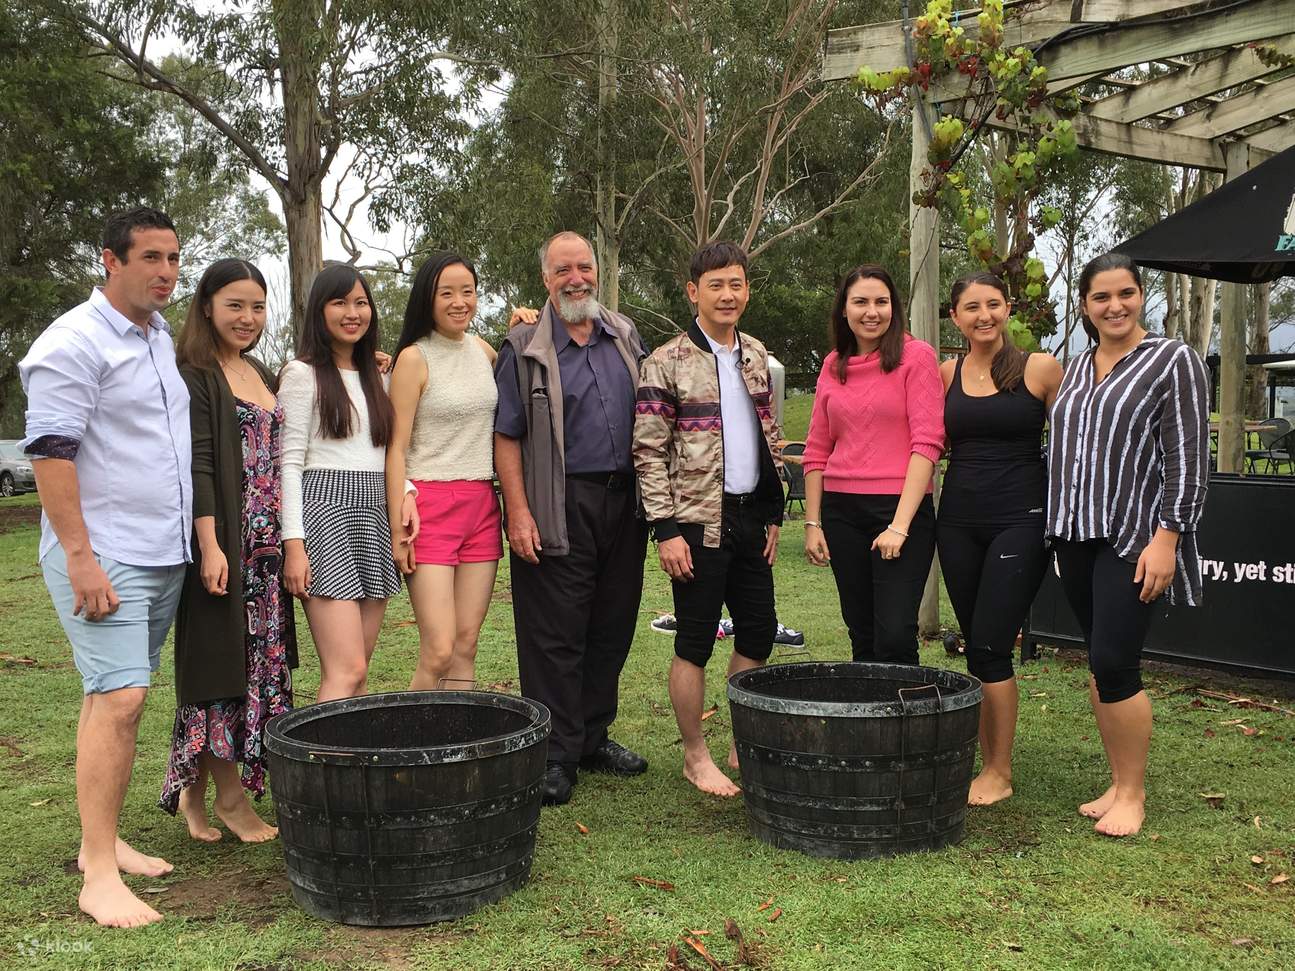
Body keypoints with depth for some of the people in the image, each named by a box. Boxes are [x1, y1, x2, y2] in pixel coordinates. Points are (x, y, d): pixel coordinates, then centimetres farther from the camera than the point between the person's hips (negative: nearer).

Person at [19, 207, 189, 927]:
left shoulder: (162, 339, 15)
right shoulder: (74, 342, -11)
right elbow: (51, 451, -16)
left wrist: (197, 538, 21)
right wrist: (81, 557, -20)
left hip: (164, 553, 8)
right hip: (103, 556, -8)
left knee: (117, 695, 12)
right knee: (119, 698, -13)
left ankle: (103, 838, 20)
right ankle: (99, 875, -7)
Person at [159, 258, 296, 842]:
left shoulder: (263, 376, 17)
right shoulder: (193, 376, -7)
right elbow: (197, 464, -14)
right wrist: (210, 546, -20)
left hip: (266, 542, 8)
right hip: (221, 538, -8)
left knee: (261, 659, 8)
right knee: (222, 658, -2)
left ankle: (195, 789, 19)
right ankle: (230, 797, 8)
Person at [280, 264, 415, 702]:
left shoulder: (375, 375, 19)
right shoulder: (302, 373, -1)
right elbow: (290, 462, -5)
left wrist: (406, 490, 1)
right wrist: (293, 542, -13)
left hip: (375, 517, 7)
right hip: (324, 512, -7)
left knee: (358, 669, 6)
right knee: (347, 670, -15)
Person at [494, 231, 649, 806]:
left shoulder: (625, 337, 13)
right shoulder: (524, 348, -1)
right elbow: (507, 436, -4)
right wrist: (518, 512, -13)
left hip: (624, 503, 5)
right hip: (559, 509, -5)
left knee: (612, 628, 11)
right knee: (555, 635, -2)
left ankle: (594, 737, 25)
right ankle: (556, 754, 8)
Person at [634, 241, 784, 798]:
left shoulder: (756, 355, 11)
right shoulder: (667, 363, -8)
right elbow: (648, 451, -10)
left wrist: (773, 513, 13)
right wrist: (666, 529, -14)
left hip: (750, 516, 6)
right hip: (698, 520, -6)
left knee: (758, 632, 11)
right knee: (695, 641, 1)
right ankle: (695, 756, 16)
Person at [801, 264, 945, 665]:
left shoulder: (916, 356, -3)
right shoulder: (833, 365, 11)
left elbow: (927, 443, -11)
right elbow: (817, 450, 13)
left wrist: (900, 524, -17)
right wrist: (812, 523, 6)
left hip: (901, 509, -5)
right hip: (842, 511, 5)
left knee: (895, 638, -11)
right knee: (862, 638, 12)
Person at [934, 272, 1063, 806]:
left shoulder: (1040, 368, -3)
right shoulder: (946, 374, 7)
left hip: (1021, 519, -4)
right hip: (958, 521, 4)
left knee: (989, 645, -8)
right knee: (978, 646, 10)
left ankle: (1000, 774, 6)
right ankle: (988, 764, 21)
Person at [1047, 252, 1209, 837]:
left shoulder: (1173, 361, -4)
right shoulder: (1076, 368, 14)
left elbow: (1189, 459, -10)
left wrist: (1167, 538, -16)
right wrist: (1058, 534, 14)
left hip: (1134, 539, -6)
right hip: (1076, 535, 6)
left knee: (1114, 663, -11)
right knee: (1099, 663, 9)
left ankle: (1133, 794, 5)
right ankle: (1117, 783, 20)